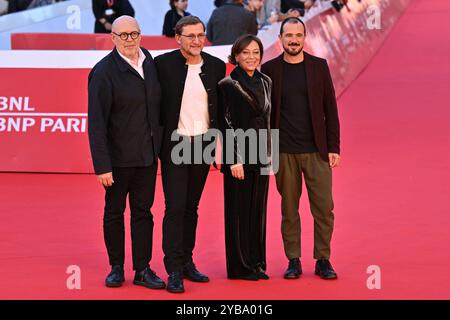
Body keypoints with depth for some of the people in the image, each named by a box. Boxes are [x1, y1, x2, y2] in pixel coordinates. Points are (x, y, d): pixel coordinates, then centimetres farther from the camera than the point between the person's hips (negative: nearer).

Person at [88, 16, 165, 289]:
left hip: (148, 154, 5)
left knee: (143, 211, 10)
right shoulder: (104, 71, -14)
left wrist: (159, 145, 6)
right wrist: (102, 165, -19)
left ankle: (143, 269, 18)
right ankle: (117, 268, 22)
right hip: (119, 156, -5)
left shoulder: (151, 62, 3)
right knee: (115, 212, 10)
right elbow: (97, 122, -16)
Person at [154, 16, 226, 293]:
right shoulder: (164, 63, -7)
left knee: (191, 207, 12)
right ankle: (174, 270, -1)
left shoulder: (216, 66, 4)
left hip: (203, 144, 4)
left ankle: (187, 262, 22)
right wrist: (157, 142, -5)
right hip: (175, 145, -4)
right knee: (175, 208, -5)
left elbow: (220, 106, 10)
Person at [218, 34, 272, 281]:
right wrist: (234, 160, -17)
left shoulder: (265, 82, 9)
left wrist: (269, 153, 12)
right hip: (238, 154, -6)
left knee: (258, 209, 10)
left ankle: (256, 262, 19)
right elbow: (227, 125, -12)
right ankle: (239, 266, 9)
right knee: (239, 210, 1)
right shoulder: (228, 85, -9)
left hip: (261, 154, 6)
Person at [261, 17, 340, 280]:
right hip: (284, 152, 0)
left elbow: (330, 109, 4)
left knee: (324, 208, -1)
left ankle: (323, 261, 11)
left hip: (316, 150, 0)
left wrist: (334, 147, -1)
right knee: (289, 209, 5)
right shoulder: (269, 69, 3)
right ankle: (294, 261, 14)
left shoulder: (319, 66, 4)